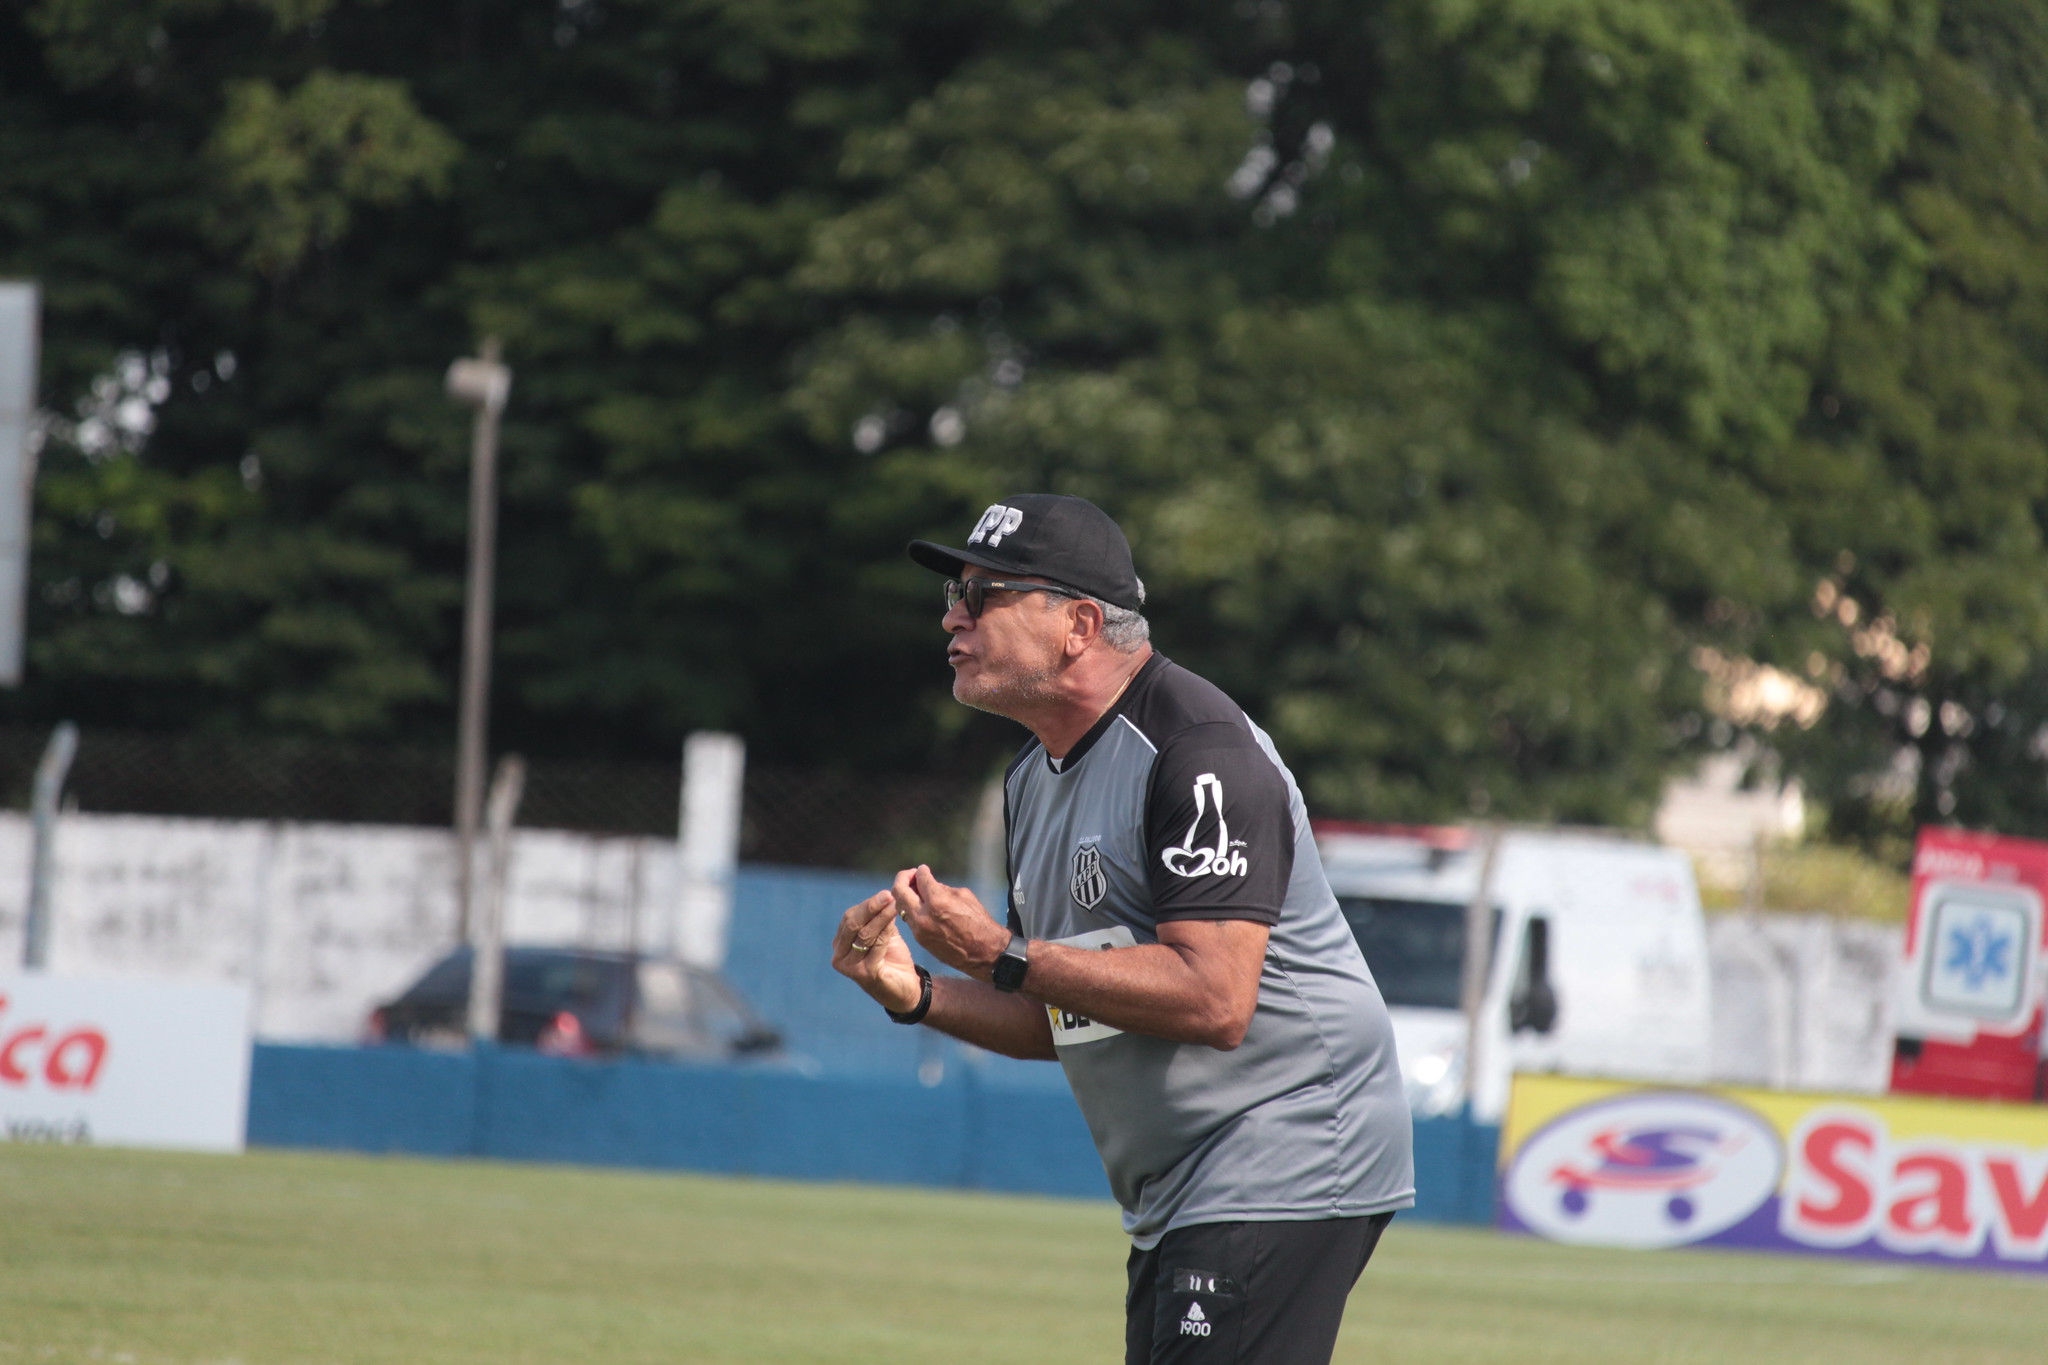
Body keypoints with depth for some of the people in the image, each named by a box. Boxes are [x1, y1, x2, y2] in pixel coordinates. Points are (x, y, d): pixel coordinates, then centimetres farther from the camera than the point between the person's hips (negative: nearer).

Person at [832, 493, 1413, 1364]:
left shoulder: (1200, 752, -17)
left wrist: (1002, 958, -21)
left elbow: (1214, 1002, -26)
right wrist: (916, 994, 1)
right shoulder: (1035, 777, 14)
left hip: (1283, 1163, -10)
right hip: (1173, 1202, 10)